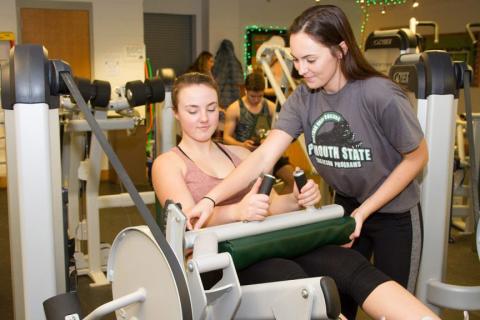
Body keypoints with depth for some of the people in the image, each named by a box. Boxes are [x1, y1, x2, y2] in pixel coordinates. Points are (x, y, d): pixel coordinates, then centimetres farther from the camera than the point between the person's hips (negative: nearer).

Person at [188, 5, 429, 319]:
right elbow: (264, 156, -20)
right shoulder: (302, 99, -14)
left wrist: (363, 213, -16)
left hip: (394, 214, -3)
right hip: (346, 207, 4)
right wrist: (210, 199, -33)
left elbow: (416, 158, -15)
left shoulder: (381, 96, -27)